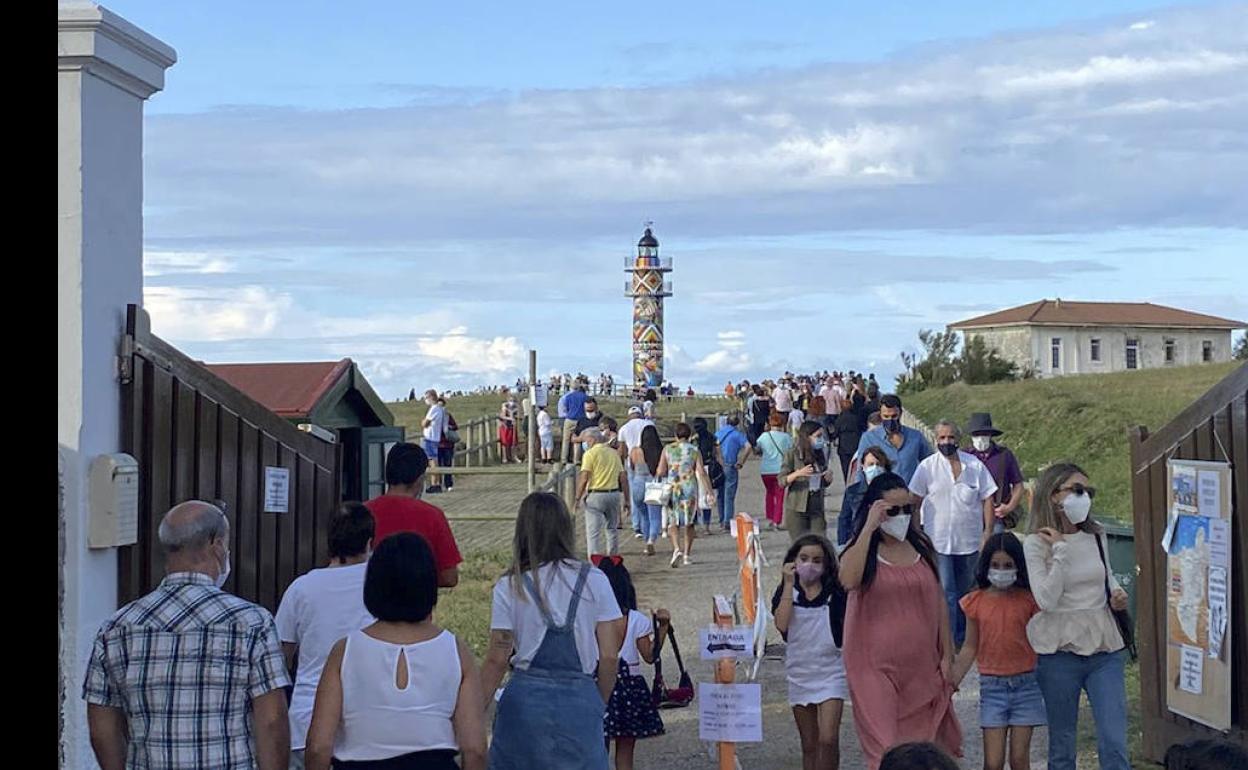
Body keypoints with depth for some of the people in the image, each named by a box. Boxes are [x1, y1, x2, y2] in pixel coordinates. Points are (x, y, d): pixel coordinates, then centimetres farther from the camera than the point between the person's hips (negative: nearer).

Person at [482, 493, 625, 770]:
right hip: (580, 699, 1)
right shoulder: (594, 581, 1)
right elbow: (609, 656, 0)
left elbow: (497, 661, -3)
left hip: (526, 698, 0)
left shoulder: (509, 587, -2)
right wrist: (599, 706, 14)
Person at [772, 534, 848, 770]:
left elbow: (847, 630, 4)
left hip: (830, 673, -2)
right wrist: (789, 584, -16)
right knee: (809, 746, 11)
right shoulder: (786, 592, 0)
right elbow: (782, 624, -17)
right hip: (799, 673, 3)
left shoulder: (835, 593, -3)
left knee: (828, 739, -15)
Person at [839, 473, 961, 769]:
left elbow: (938, 601, 10)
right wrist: (869, 528, -25)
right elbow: (848, 581, -27)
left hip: (922, 665, 4)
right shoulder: (862, 549, -4)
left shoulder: (921, 548, 7)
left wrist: (947, 656, 7)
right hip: (877, 668, -4)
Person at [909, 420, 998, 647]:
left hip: (969, 541, 2)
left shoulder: (975, 465, 2)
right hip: (939, 542, -2)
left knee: (965, 591, 14)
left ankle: (962, 637, 28)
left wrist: (988, 531, -1)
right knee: (946, 592, -6)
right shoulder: (927, 467, -2)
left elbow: (987, 499, 5)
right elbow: (914, 501, 1)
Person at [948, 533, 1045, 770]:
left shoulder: (1028, 599, -2)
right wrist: (951, 683, 3)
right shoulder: (976, 601, 1)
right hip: (992, 686, 1)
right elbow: (970, 647, 8)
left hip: (1025, 685, -1)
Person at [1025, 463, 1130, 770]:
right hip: (1060, 652, -3)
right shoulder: (1036, 544, -7)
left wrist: (1117, 594, 4)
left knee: (1114, 745, -5)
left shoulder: (1097, 538, 6)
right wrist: (1061, 549, -15)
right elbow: (1047, 600, -18)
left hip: (1104, 649, 3)